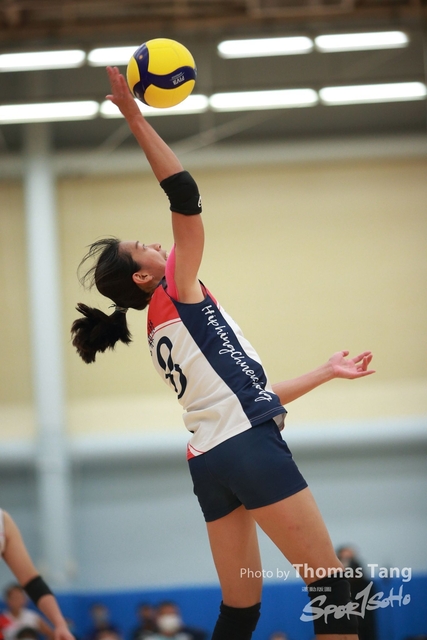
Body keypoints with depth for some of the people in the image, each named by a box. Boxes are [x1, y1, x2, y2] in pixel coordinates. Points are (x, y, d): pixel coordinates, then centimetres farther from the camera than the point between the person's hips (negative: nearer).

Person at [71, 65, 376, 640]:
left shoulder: (163, 330, 22)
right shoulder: (176, 294, 0)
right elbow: (185, 194, -10)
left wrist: (327, 371, 31)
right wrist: (135, 117, -8)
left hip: (210, 462, 9)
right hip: (248, 447, -9)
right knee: (331, 585, -8)